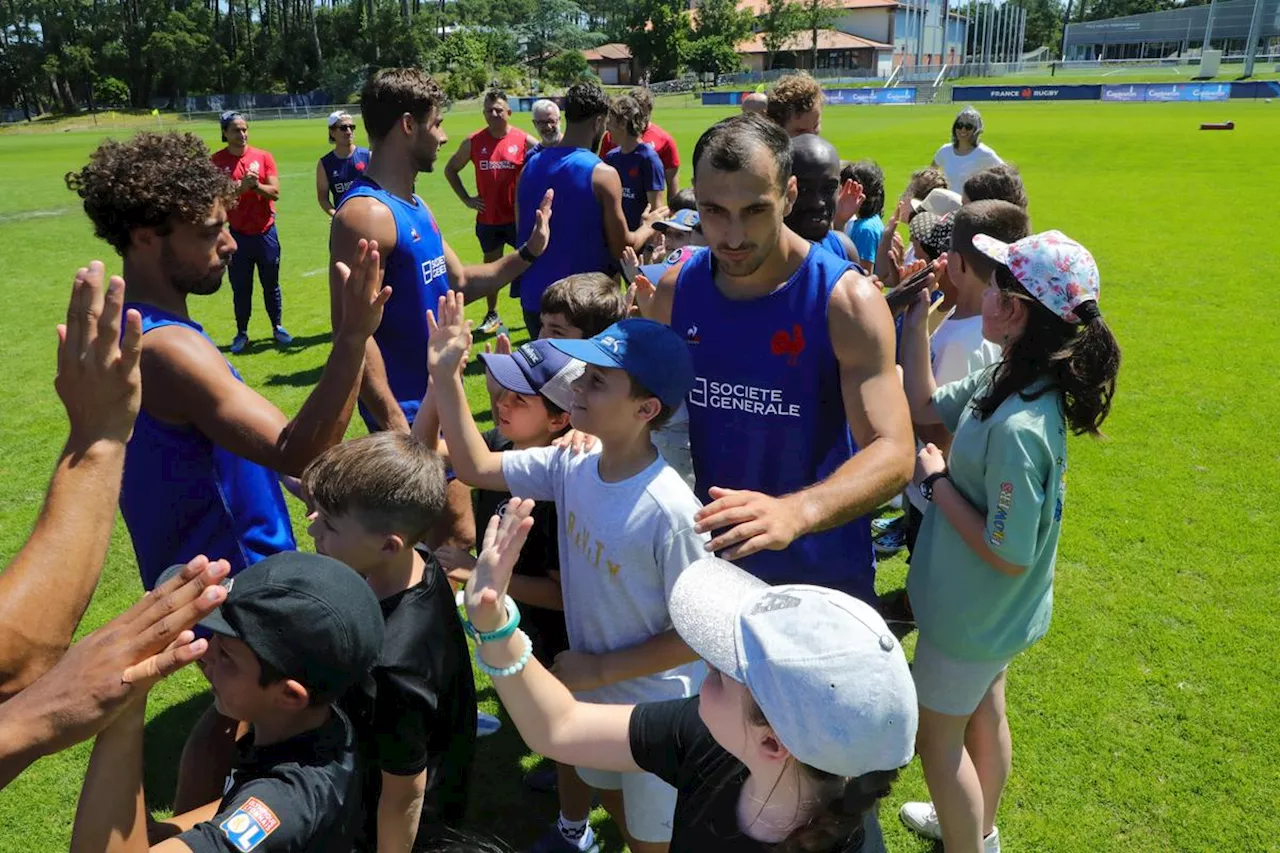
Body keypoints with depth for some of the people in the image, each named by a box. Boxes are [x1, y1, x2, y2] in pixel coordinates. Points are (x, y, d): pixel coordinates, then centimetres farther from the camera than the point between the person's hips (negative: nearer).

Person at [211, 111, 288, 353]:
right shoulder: (217, 161, -3)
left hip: (265, 232, 1)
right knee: (240, 287, 5)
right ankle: (241, 334, 16)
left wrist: (256, 185, -22)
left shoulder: (264, 157, 0)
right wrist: (241, 187, -24)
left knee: (271, 284, 11)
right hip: (238, 234, -1)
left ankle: (277, 328, 25)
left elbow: (275, 192, -5)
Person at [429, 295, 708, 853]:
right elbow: (476, 468, -3)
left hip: (655, 710, -6)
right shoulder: (571, 465, -13)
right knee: (610, 797, 32)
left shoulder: (670, 513, -33)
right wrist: (445, 376, -11)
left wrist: (600, 669, -18)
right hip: (592, 691, 6)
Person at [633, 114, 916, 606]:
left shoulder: (847, 300, -20)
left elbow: (893, 453, -27)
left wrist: (794, 512, -45)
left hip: (820, 571, -3)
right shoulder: (674, 291, -6)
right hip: (705, 559, 4)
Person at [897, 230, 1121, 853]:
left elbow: (1010, 555, -30)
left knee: (936, 736, 13)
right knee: (983, 713, 28)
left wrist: (936, 481, -22)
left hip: (973, 616, -9)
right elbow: (924, 407, 3)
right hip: (989, 613, 9)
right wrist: (915, 323, -6)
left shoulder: (1017, 428, -36)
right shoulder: (1007, 378, -10)